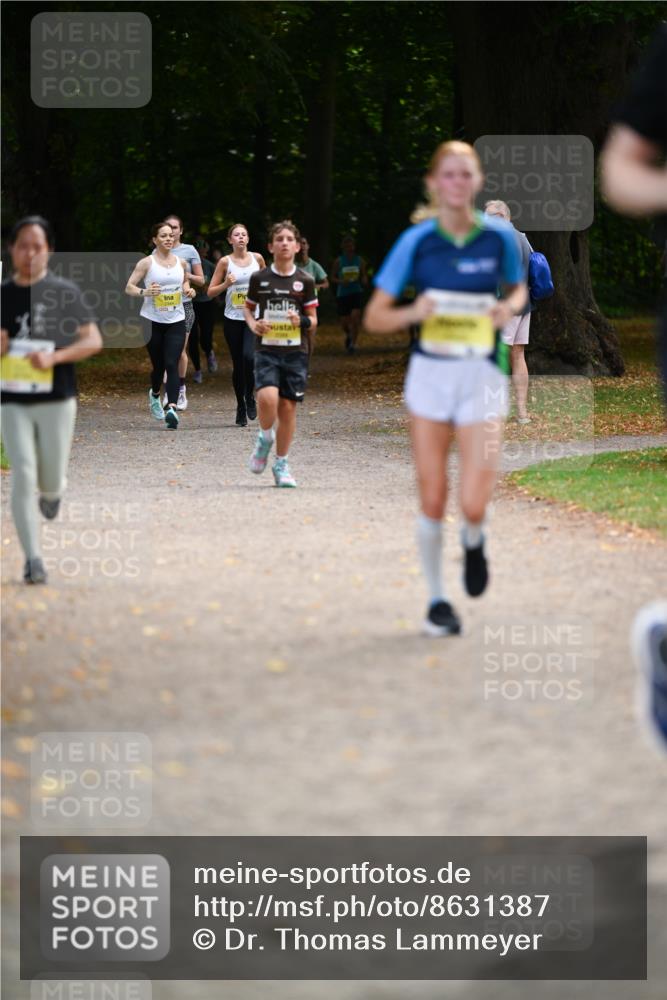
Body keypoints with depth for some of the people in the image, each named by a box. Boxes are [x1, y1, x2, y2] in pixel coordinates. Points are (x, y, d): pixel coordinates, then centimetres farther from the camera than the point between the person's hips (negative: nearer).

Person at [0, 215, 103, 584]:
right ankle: (32, 559, -3)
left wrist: (54, 357, -20)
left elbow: (94, 340, -6)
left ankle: (52, 490, 42)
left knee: (50, 481, 4)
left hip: (57, 400, -1)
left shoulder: (64, 293, -4)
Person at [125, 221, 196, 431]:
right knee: (158, 365, 8)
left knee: (172, 364, -13)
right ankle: (155, 394, 40)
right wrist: (144, 292, -22)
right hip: (152, 321, -1)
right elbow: (129, 287, -3)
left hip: (176, 321, 1)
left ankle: (172, 408, -24)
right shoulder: (147, 263, -4)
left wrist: (188, 290, 1)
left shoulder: (181, 263, 6)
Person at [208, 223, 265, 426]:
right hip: (233, 319, 0)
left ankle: (250, 397, 0)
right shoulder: (225, 262, -1)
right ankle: (241, 407, 17)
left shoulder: (257, 258, 3)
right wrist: (225, 284, -16)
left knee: (249, 356, -21)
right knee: (238, 364, 4)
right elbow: (210, 292, 0)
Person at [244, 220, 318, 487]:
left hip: (296, 352, 1)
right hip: (267, 349, -1)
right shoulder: (259, 278, 3)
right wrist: (253, 324, -2)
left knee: (288, 407, 1)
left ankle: (281, 465, 15)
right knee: (267, 398, -23)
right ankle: (265, 438, 8)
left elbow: (313, 320, 9)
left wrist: (303, 321, -14)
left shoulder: (304, 281, 3)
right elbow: (248, 307, 18)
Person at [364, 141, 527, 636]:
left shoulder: (500, 237, -3)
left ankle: (474, 541, 27)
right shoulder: (416, 241, -5)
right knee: (432, 502, 3)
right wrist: (412, 313, -20)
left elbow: (519, 288, 17)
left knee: (474, 504, -10)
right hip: (430, 373, 0)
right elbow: (375, 317, -1)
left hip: (484, 376, 0)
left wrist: (510, 308, -6)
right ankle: (437, 599, 22)